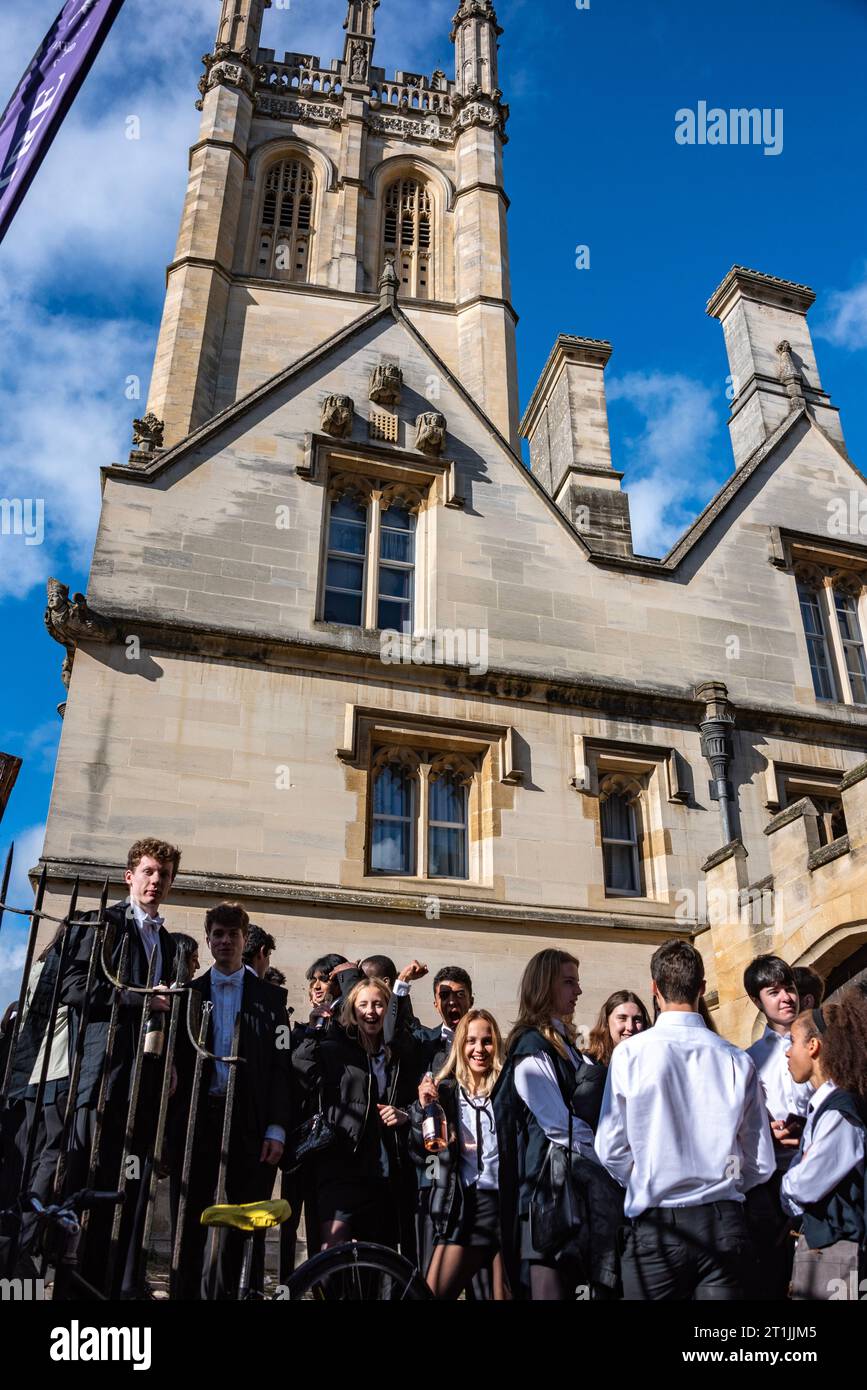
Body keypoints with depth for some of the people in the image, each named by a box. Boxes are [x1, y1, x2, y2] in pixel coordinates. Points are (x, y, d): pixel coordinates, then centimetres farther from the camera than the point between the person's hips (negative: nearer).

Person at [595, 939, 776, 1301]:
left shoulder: (630, 1053, -10)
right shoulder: (737, 1060, -4)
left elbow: (611, 1149, -6)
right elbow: (761, 1164, 2)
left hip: (655, 1223, -2)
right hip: (723, 1221, 2)